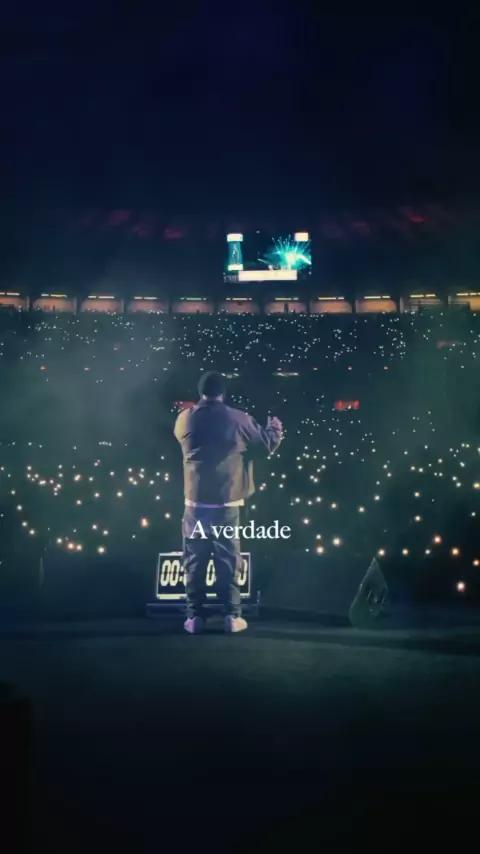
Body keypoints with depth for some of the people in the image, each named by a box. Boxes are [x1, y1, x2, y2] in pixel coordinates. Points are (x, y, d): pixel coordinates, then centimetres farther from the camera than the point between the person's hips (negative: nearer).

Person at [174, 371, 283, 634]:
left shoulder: (185, 419, 0)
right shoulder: (237, 419, -5)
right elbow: (268, 443, 7)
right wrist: (275, 427, 29)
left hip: (196, 503, 1)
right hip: (226, 504, -1)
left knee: (195, 561, 7)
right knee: (228, 560, 6)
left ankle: (195, 617, 8)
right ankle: (232, 616, 8)